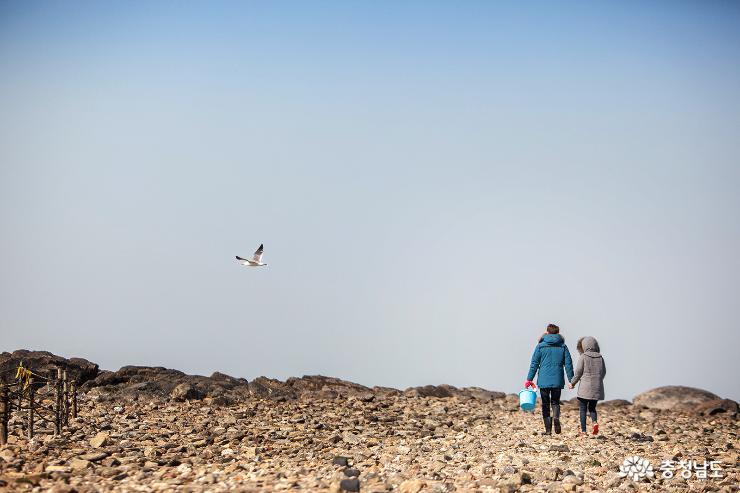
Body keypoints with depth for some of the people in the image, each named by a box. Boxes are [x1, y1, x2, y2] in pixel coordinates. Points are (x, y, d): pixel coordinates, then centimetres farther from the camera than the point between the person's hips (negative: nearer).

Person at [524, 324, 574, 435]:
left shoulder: (540, 346, 0)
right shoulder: (563, 347, 5)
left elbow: (534, 364, -1)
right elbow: (568, 364, 3)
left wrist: (529, 379, 2)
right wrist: (571, 380, 7)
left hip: (544, 380, -1)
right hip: (557, 380, 1)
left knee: (545, 404, 7)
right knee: (555, 402, 15)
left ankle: (548, 429, 1)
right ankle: (556, 417, -16)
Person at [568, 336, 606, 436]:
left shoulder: (583, 357, -7)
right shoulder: (600, 357, 5)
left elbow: (578, 372, -6)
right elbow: (603, 372, 11)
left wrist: (572, 383, 9)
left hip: (585, 387, -4)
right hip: (597, 388, 4)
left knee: (583, 409, 4)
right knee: (592, 407, 18)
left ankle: (583, 431, 0)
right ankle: (594, 422, -10)